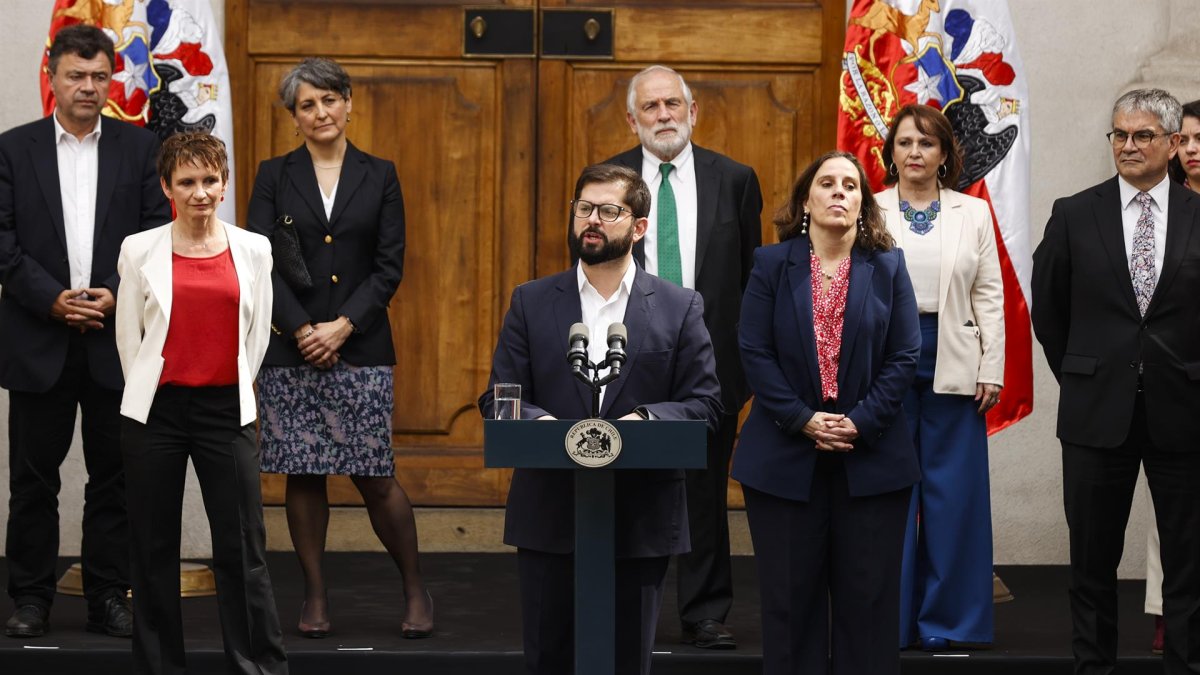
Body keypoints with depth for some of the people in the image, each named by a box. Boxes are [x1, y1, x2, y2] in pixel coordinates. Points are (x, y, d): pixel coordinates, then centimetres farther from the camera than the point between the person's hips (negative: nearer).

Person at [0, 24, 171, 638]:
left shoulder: (140, 148, 6)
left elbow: (158, 236, 2)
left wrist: (116, 295, -11)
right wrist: (52, 299, -13)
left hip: (116, 339, 1)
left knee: (113, 477, 5)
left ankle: (109, 597, 13)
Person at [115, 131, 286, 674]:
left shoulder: (253, 249, 4)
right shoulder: (140, 249, 0)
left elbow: (257, 334, 9)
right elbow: (128, 335, 6)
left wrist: (231, 396, 8)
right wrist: (152, 399, 7)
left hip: (225, 410, 0)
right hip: (156, 410, 0)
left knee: (242, 549, -1)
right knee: (154, 549, 7)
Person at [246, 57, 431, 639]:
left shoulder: (380, 177, 7)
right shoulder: (274, 176, 6)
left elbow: (389, 267, 1)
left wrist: (343, 326, -11)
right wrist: (303, 330, -12)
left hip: (360, 347, -1)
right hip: (289, 348, 1)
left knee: (375, 477, -3)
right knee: (303, 476, 3)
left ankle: (416, 591, 12)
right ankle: (315, 597, 14)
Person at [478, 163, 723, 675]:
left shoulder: (680, 307, 4)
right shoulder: (531, 303, 6)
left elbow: (704, 402, 0)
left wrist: (646, 419, -19)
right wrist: (536, 421, -19)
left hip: (641, 518, -1)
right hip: (548, 517, 1)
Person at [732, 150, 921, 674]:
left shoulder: (887, 268, 6)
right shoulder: (772, 264, 3)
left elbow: (904, 356, 0)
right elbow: (754, 351, -3)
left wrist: (862, 422, -12)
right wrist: (803, 420, -13)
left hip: (870, 458, 1)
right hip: (786, 454, 0)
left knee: (868, 593, 3)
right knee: (790, 593, 4)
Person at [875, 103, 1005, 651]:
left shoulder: (973, 214, 8)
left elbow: (990, 297, 6)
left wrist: (991, 370, -1)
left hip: (952, 365, 1)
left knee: (953, 493, 2)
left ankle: (945, 619, 12)